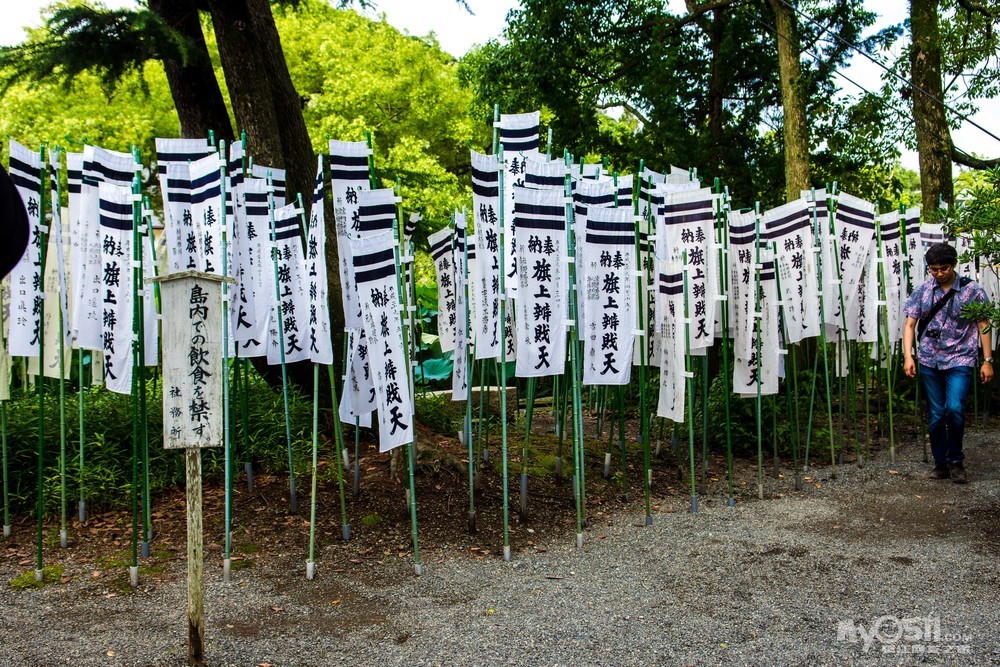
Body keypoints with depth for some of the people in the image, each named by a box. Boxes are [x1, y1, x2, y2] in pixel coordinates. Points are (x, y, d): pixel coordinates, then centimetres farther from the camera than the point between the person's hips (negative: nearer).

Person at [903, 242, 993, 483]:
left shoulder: (972, 290, 1)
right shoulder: (923, 290, 6)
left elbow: (983, 326, 4)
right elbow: (910, 324, 6)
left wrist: (987, 360, -1)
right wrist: (908, 355, -6)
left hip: (960, 359, -2)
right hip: (929, 361, 3)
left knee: (954, 408, -18)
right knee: (935, 415, 6)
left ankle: (956, 460, 3)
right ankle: (941, 463, 20)